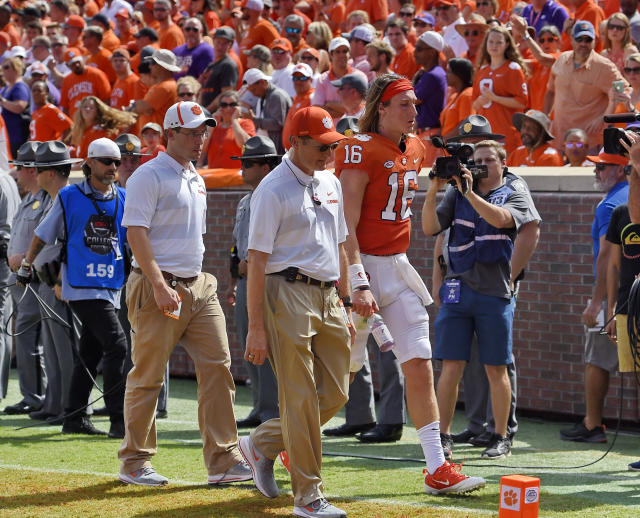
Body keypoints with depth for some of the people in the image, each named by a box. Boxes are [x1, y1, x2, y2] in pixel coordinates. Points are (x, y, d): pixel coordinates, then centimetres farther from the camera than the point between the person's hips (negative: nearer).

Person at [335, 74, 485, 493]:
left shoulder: (415, 148, 10)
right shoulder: (360, 149, -14)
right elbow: (346, 227, -20)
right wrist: (359, 283, -25)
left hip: (398, 268, 7)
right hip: (362, 266, -7)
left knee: (420, 365, 0)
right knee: (343, 369, -1)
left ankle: (437, 470, 0)